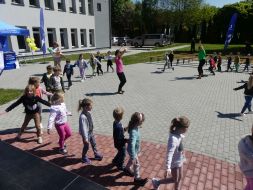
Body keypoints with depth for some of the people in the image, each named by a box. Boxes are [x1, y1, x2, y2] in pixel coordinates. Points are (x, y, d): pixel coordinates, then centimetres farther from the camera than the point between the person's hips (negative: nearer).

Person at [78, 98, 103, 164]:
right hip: (86, 134, -8)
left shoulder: (88, 113, -6)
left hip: (91, 132, 8)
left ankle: (96, 154, 45)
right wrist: (85, 138, -21)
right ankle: (84, 157, 39)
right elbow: (83, 128, -28)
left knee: (94, 144, 23)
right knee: (86, 146, 14)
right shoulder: (83, 117, -33)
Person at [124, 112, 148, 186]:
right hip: (133, 151, -8)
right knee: (136, 164, 13)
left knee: (131, 159, 32)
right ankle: (137, 178, 36)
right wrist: (133, 157, -30)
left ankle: (127, 168, 59)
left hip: (136, 149, 8)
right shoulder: (133, 132, -42)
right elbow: (132, 146, -39)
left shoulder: (135, 127, -14)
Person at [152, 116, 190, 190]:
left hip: (180, 160, 8)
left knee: (180, 177, 25)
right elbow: (169, 154, -40)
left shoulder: (178, 134, -12)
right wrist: (168, 168, -43)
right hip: (174, 162, -7)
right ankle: (157, 182, 36)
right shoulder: (173, 139, -38)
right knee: (174, 179, 15)